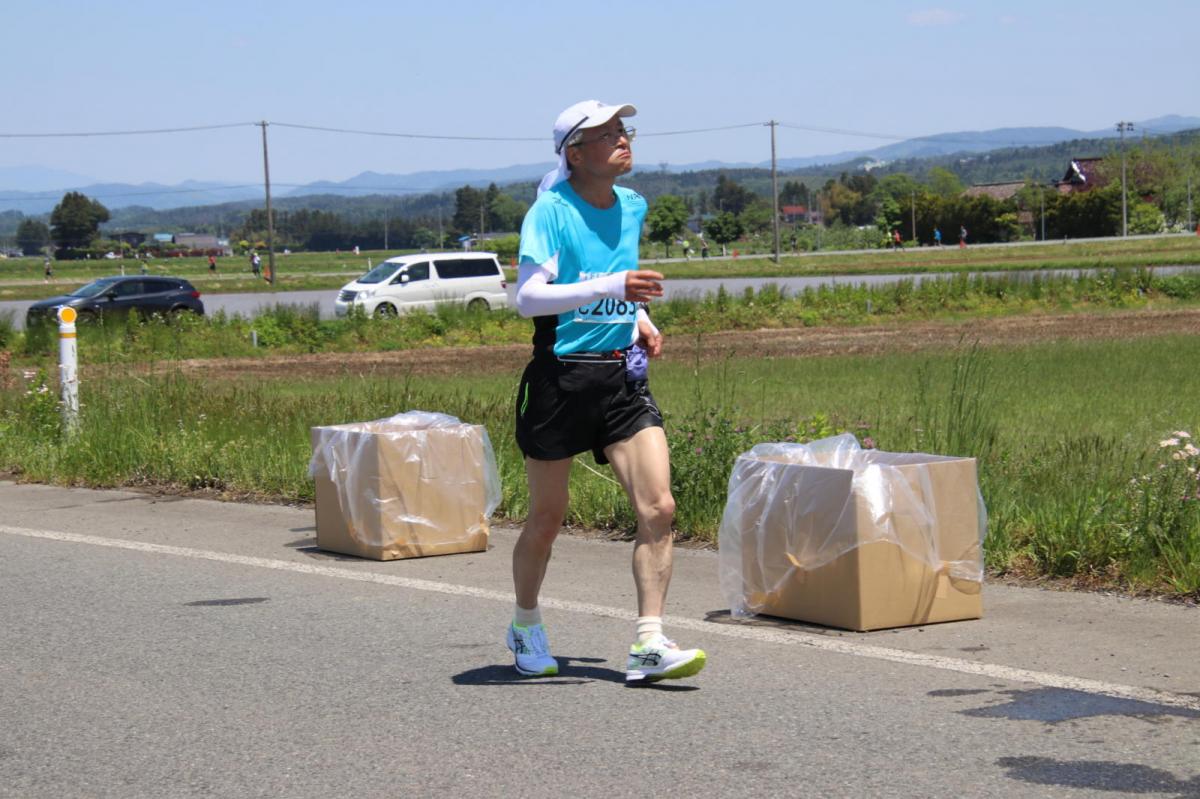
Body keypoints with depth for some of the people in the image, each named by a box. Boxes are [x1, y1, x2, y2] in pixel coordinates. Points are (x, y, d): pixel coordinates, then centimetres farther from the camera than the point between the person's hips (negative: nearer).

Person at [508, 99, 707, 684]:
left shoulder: (633, 208, 10)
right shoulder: (551, 211, -10)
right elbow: (528, 296, -23)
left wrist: (641, 319, 11)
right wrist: (611, 287, -29)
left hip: (624, 378, 5)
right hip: (560, 377, -5)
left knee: (658, 508, -11)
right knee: (547, 516, 8)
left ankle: (649, 644, -8)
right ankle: (526, 626, 31)